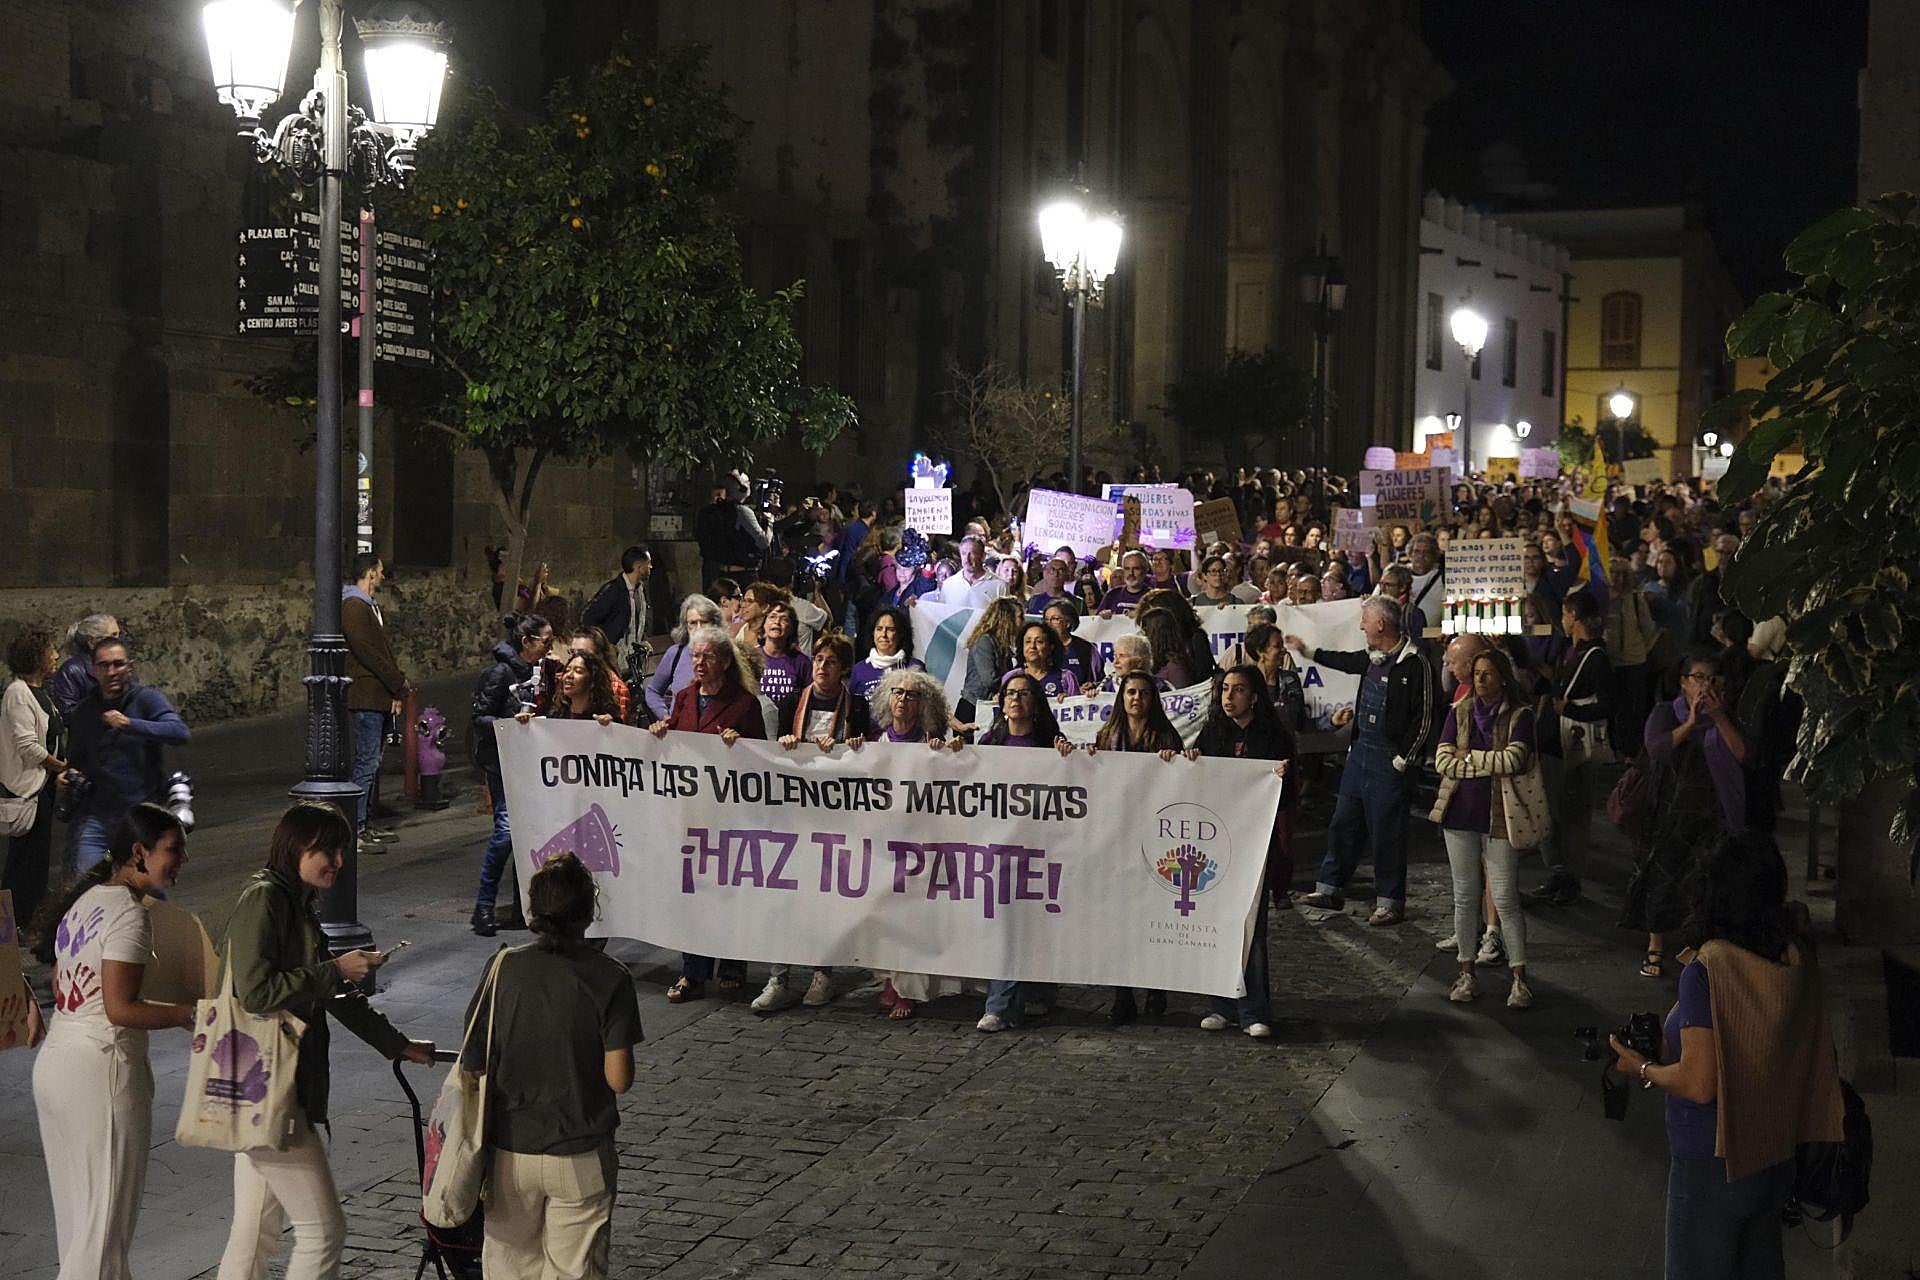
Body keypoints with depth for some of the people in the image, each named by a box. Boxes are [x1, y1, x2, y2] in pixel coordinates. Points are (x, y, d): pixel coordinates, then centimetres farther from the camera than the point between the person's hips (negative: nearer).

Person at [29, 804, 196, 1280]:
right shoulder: (129, 915, -15)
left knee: (77, 1209, 16)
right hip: (102, 1069, -9)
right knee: (106, 1219, -2)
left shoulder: (83, 901, 12)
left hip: (53, 1063, 9)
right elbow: (119, 1008, -20)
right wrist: (189, 1014, -11)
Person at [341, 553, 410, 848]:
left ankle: (366, 822, 19)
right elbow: (368, 653, -19)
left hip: (380, 698, 10)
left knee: (372, 763, 13)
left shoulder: (370, 607, 20)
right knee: (367, 763, -10)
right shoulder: (353, 606, -13)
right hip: (366, 698, -10)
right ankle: (355, 829, -9)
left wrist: (399, 684, 4)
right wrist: (399, 686, -13)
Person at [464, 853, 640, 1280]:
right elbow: (619, 1078, -13)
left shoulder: (503, 969, -7)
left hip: (510, 1150, 2)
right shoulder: (609, 978, -12)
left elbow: (474, 1065, -4)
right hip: (582, 1157, -2)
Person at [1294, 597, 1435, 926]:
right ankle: (1330, 889, 21)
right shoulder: (1372, 658, 8)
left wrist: (1402, 760, -14)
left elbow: (1423, 719, -14)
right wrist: (1307, 652, 40)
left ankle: (1390, 902, 9)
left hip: (1390, 758, -8)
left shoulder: (1415, 664, -15)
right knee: (1343, 823, 12)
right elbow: (1346, 661, 32)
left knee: (1386, 831, -1)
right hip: (1360, 750, 8)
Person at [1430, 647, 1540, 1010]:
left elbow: (1513, 759, -16)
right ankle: (1467, 973, 18)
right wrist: (1490, 764, -10)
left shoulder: (1519, 715, -2)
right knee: (1464, 897, 9)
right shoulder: (1459, 713, 7)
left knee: (1505, 899, -3)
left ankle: (1519, 979, 6)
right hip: (1460, 813, 4)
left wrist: (1468, 757, -8)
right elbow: (1442, 761, -3)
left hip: (1500, 816, -3)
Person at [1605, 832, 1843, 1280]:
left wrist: (1643, 1069, -8)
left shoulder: (1706, 973, -25)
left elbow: (1698, 1085, -24)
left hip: (1714, 1163, -6)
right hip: (1778, 1154, 6)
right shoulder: (1797, 961, -5)